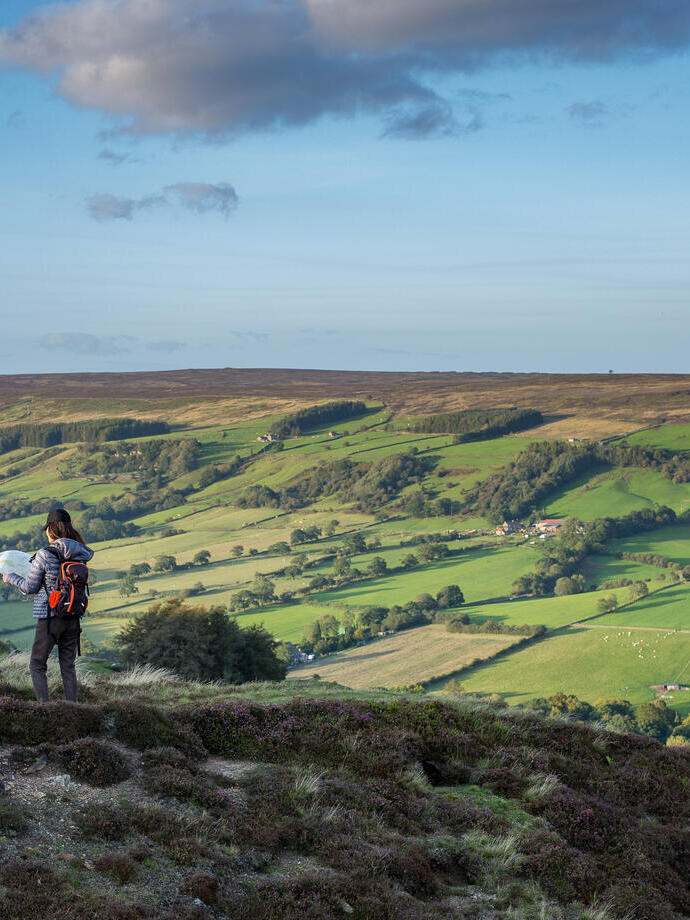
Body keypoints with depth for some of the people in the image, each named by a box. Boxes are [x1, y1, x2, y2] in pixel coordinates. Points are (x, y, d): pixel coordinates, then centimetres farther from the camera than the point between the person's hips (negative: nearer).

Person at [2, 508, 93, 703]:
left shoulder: (44, 555, -15)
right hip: (73, 617, 5)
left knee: (37, 665, 8)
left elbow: (30, 587, -6)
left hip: (50, 618, -5)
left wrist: (11, 578, 12)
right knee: (68, 666, 13)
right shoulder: (79, 554, 0)